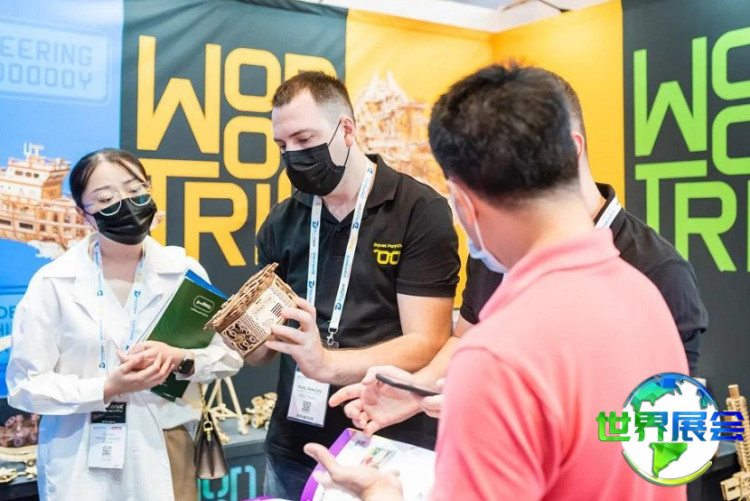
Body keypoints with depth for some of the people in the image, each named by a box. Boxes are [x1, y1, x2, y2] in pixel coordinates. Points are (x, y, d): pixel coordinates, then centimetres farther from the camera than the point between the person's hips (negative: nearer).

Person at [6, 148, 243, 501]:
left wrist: (181, 359, -18)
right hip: (83, 464, -1)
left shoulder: (183, 271, -3)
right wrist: (107, 388, -20)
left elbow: (230, 354, 1)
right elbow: (24, 385, -7)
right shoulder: (53, 283, -8)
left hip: (166, 454, 2)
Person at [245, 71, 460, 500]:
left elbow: (426, 345, -15)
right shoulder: (281, 223, 4)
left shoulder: (422, 211, -11)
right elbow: (263, 350, 8)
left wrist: (326, 363, -28)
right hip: (293, 450, 5)